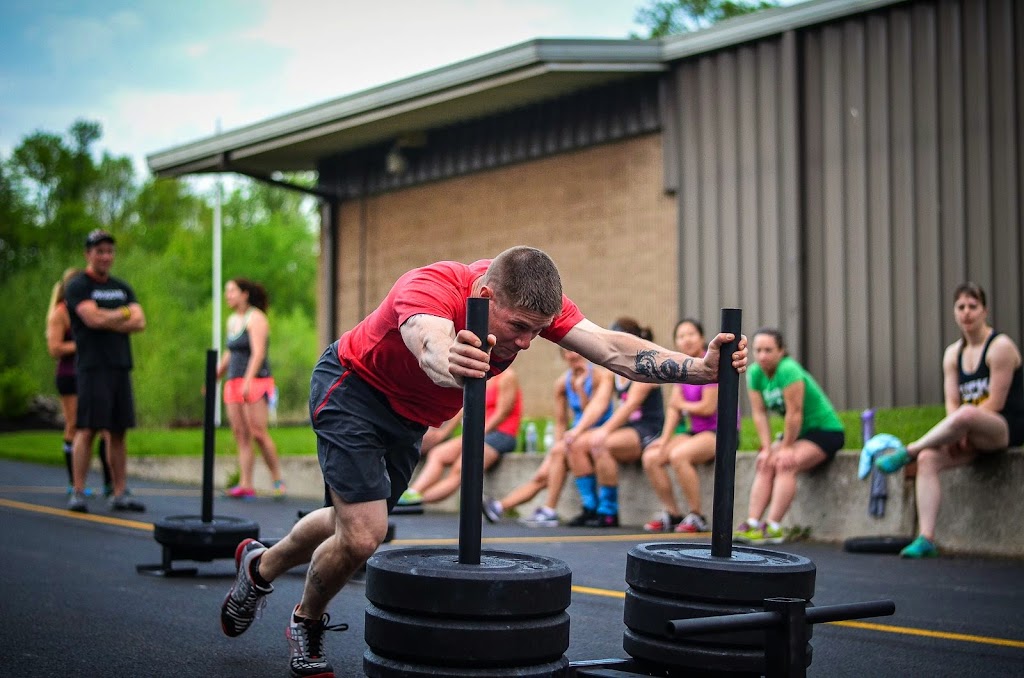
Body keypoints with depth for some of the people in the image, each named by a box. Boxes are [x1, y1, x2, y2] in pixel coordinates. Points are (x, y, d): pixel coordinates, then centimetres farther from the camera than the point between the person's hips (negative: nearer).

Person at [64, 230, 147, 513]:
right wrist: (123, 314, 0)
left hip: (120, 366, 6)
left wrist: (107, 321, -7)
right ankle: (78, 493, -6)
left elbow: (140, 322, 6)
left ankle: (120, 493, 7)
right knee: (87, 429, -9)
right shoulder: (77, 286, 1)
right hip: (92, 366, -6)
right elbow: (92, 318, -15)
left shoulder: (122, 287, 19)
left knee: (118, 431, 5)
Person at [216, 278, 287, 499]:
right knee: (240, 435, -1)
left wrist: (247, 381, -26)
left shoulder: (256, 318, -6)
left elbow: (258, 352, -16)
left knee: (258, 433, -12)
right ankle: (246, 485, -3)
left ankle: (278, 480, -3)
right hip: (234, 382, 8)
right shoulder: (232, 320, 18)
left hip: (256, 381, -8)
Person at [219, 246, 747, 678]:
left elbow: (611, 348, -33)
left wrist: (699, 368, -48)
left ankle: (261, 567, 46)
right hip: (352, 388, -6)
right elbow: (431, 348, -60)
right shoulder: (432, 287, -39)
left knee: (357, 525, 18)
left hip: (409, 416, 7)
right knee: (363, 535, -15)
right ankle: (307, 625, 15)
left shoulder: (531, 303, -23)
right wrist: (451, 364, -85)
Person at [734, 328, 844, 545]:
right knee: (764, 464, -9)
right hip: (798, 433, 8)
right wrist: (767, 448, -12)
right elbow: (759, 413, -5)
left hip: (826, 431, -8)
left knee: (785, 464, -25)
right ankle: (752, 523, -15)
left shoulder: (788, 370, -27)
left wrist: (786, 447, -18)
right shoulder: (755, 373, -5)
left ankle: (773, 528, -28)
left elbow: (794, 413, -26)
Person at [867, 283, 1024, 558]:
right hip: (973, 435, 7)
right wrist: (956, 433, -15)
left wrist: (960, 427, -17)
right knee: (928, 459, -20)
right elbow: (951, 403, 4)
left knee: (965, 415, -40)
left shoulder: (1000, 346, -7)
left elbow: (995, 403, -13)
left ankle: (906, 452, -27)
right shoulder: (953, 354, 13)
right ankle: (926, 539, -26)